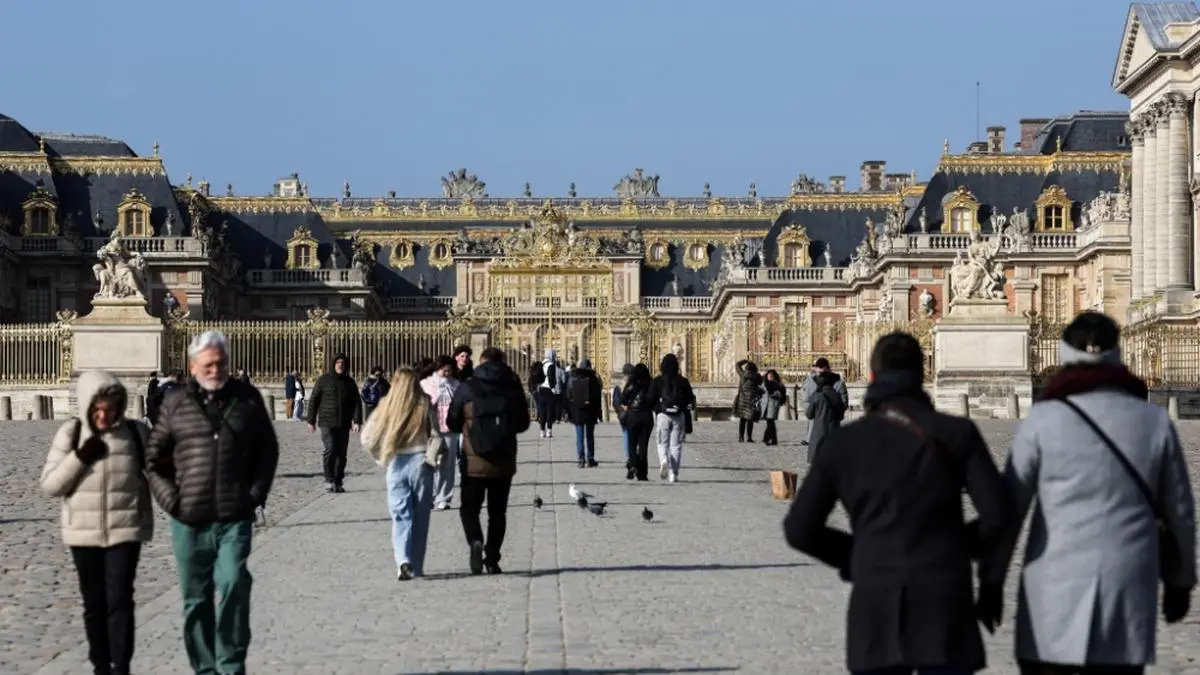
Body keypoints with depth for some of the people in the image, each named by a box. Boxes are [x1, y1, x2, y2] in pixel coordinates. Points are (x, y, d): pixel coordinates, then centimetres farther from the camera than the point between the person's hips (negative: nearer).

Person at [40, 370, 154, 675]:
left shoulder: (136, 433, -1)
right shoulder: (70, 434, -1)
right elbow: (50, 486, -2)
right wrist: (80, 457, -14)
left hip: (125, 531, -1)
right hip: (83, 533, 1)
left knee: (120, 600, -9)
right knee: (94, 603, 10)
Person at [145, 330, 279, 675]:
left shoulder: (247, 398, 5)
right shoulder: (176, 403, 5)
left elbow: (268, 450, 13)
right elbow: (153, 456, 8)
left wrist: (257, 493, 3)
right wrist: (169, 498, -2)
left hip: (235, 517, -1)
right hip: (189, 519, 1)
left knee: (233, 585, -16)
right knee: (196, 598, 8)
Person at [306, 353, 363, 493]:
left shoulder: (350, 382, 9)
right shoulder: (324, 380, 1)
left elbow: (357, 403, 7)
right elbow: (313, 400, 4)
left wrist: (357, 421, -5)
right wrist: (311, 421, 2)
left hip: (344, 424, 3)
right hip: (327, 423, -3)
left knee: (341, 454, 5)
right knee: (330, 449, -19)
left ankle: (338, 483, 14)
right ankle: (329, 479, -7)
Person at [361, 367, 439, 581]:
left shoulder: (387, 407, -1)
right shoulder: (425, 406, -3)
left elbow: (367, 438, 0)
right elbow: (436, 436, -5)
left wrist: (381, 457, 13)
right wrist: (435, 457, 11)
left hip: (397, 465, 0)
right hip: (420, 462, 0)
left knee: (401, 515, 2)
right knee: (420, 516, 10)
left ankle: (403, 560, -21)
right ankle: (416, 567, 14)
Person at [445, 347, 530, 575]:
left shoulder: (467, 388, -6)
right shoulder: (513, 387, -2)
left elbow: (452, 423, 2)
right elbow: (523, 423, 8)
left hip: (474, 462, -2)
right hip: (504, 462, 2)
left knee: (469, 508, 9)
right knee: (498, 512, 13)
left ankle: (475, 541, -18)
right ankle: (492, 559, 11)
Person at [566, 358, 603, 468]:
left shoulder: (572, 379, -1)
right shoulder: (593, 379, -5)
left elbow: (568, 396, 1)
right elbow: (598, 397, -2)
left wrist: (568, 412, 5)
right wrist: (598, 412, 5)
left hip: (576, 412, 0)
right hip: (590, 412, 0)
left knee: (579, 437, 3)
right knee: (590, 436, 10)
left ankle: (581, 459, -5)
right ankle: (590, 459, 11)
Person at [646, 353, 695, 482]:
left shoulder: (657, 381, -3)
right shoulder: (683, 381, 0)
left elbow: (650, 400, -4)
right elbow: (691, 400, 3)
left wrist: (655, 408, 16)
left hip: (662, 415, -1)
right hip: (679, 416, 1)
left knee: (662, 443, 9)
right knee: (676, 445, 6)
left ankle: (663, 460, -22)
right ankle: (673, 474, 4)